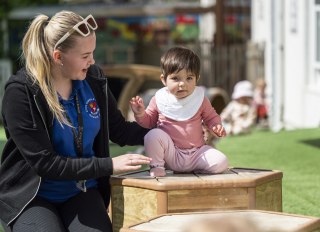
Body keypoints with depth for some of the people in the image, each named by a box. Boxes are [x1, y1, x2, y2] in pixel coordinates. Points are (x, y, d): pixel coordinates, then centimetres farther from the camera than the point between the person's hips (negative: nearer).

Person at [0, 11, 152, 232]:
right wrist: (109, 165, -22)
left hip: (82, 191, 3)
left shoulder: (93, 78, -4)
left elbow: (120, 130, 10)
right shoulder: (21, 91, -18)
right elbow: (44, 163, -21)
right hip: (32, 195, -3)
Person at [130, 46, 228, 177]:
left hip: (196, 153, 1)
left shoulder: (200, 99, 0)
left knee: (221, 163, -20)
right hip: (171, 154, -1)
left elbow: (211, 117, 12)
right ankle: (156, 166, -7)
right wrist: (140, 114, -13)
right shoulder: (159, 100, -1)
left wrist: (216, 127, -9)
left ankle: (193, 169, 2)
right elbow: (149, 121, 9)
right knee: (153, 135, -29)